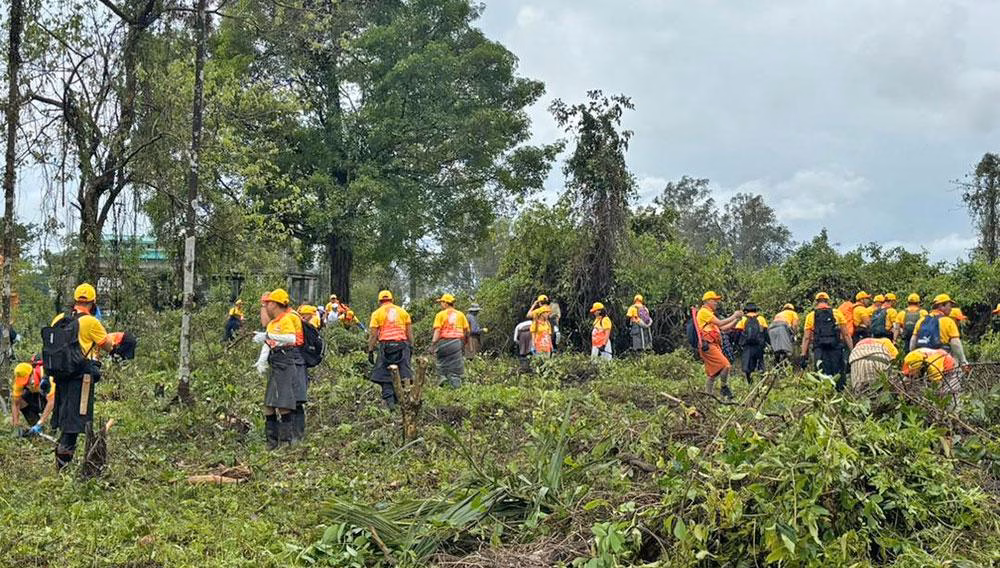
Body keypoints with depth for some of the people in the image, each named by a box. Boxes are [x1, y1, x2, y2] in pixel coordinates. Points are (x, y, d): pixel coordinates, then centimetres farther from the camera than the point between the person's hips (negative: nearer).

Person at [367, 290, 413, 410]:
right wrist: (411, 347, 16)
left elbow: (373, 334, 0)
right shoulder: (402, 311, 13)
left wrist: (370, 351, 3)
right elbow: (410, 331, 11)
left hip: (385, 345, -2)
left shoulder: (377, 313, 6)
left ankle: (389, 400, -6)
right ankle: (400, 399, 4)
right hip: (402, 345, 2)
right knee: (403, 373, 5)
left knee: (385, 374, 3)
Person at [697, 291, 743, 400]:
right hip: (708, 345, -11)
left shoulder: (709, 314, 28)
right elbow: (720, 323, -13)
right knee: (726, 365, -19)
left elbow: (723, 328, 24)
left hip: (714, 345, 11)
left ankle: (709, 395, 10)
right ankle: (724, 388, -7)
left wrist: (736, 319, 15)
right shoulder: (704, 312, -4)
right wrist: (734, 316, -3)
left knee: (713, 373, 9)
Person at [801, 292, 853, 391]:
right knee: (839, 375, 3)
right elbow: (846, 334, 7)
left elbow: (806, 337, 6)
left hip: (819, 349, 0)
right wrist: (852, 349, 9)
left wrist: (804, 355, 6)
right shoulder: (837, 313, 12)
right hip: (836, 348, 0)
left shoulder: (811, 316, 12)